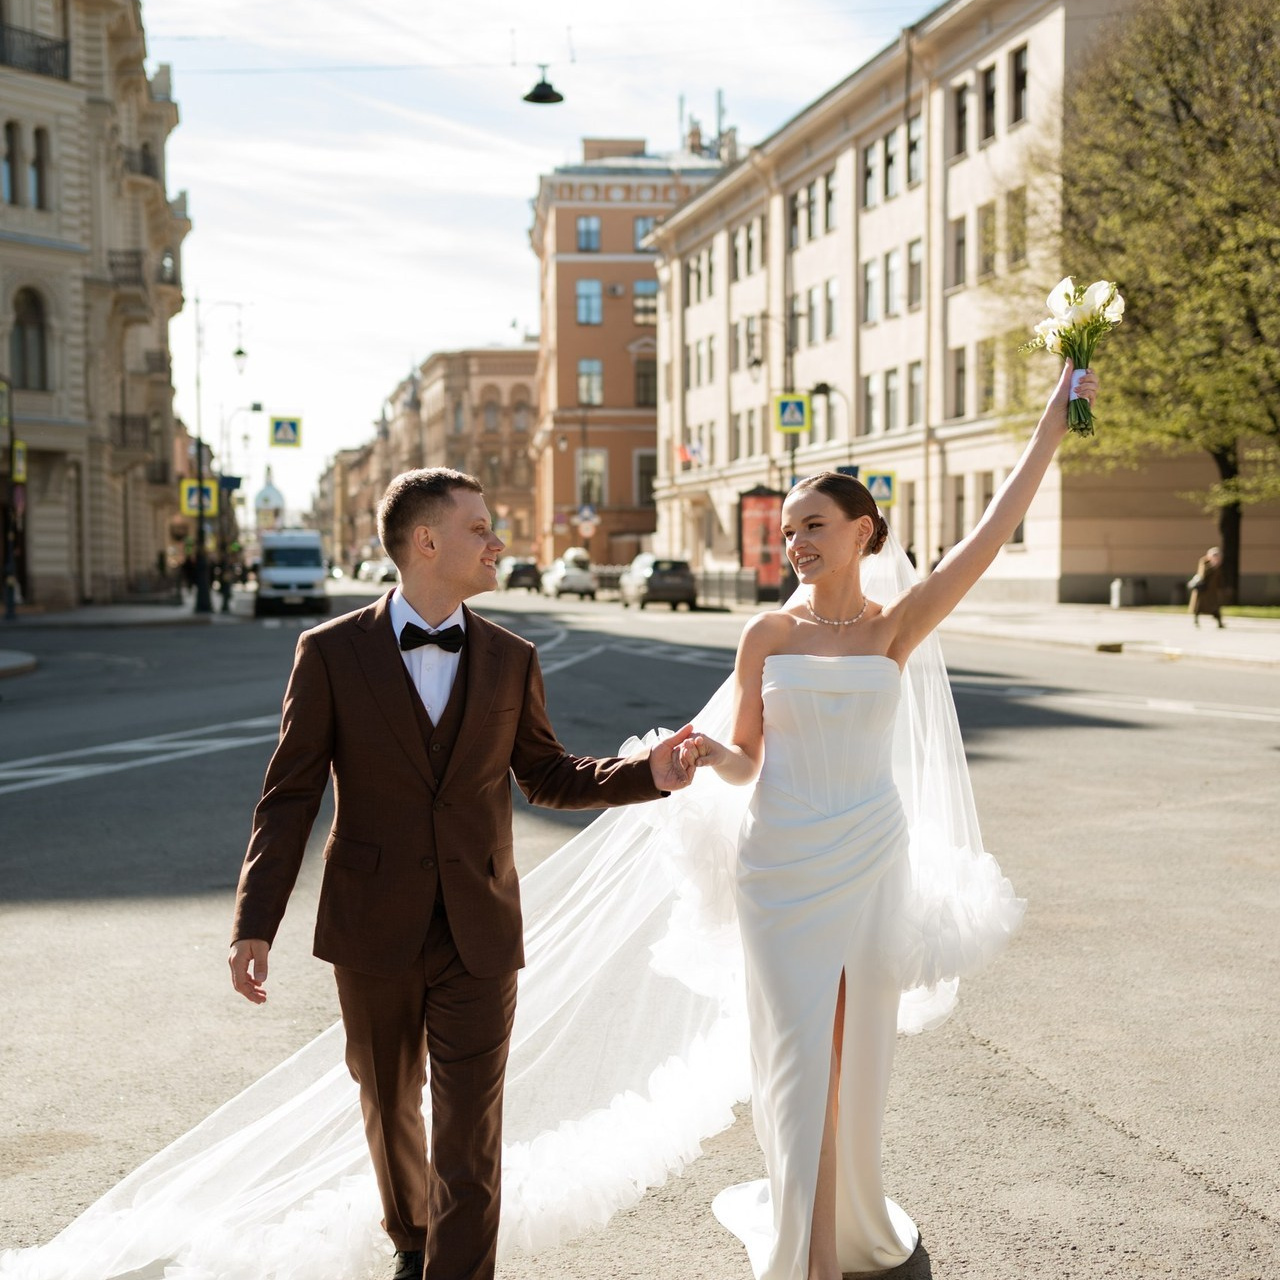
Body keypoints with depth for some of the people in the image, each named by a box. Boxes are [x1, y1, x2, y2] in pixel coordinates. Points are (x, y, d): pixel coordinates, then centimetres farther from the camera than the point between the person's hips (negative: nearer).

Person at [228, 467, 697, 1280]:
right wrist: (255, 925, -13)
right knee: (390, 1108, 19)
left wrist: (646, 773, -6)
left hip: (477, 936, 0)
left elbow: (546, 777, 11)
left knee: (469, 1136, -1)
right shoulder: (333, 653, -6)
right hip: (374, 933, 0)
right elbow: (291, 796, -6)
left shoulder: (511, 660, 1)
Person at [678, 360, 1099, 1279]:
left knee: (858, 1049, 11)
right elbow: (747, 762, 5)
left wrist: (1051, 430, -12)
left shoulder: (896, 628, -1)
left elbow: (990, 537, -10)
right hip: (783, 861, -1)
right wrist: (709, 755, -18)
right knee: (800, 1050, 0)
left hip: (870, 859, 1)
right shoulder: (768, 634, 0)